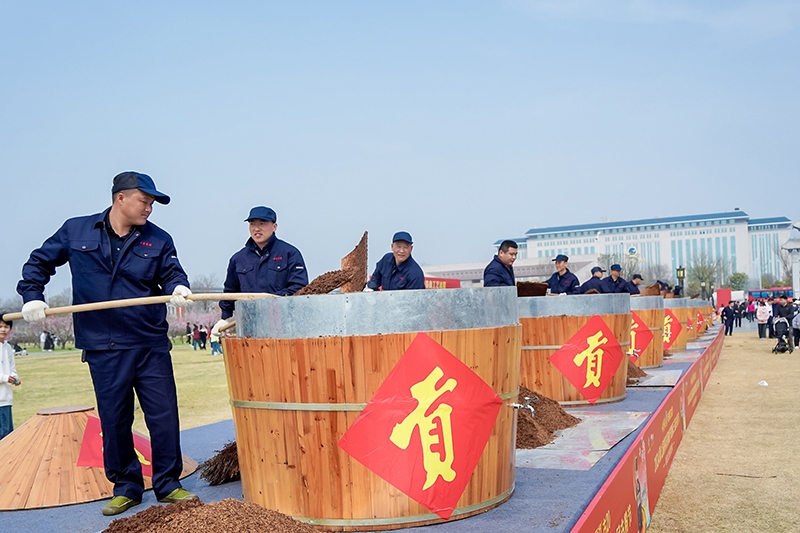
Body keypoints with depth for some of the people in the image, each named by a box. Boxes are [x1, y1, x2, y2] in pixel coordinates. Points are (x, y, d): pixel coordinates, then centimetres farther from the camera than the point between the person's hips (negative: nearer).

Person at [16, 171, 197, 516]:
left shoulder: (158, 240, 6)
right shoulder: (75, 231, 6)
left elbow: (171, 272, 4)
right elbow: (39, 263, 17)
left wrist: (178, 287, -19)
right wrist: (32, 296, 3)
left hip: (151, 345, 1)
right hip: (103, 349, 0)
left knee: (164, 416, 0)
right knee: (114, 421, 7)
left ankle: (168, 485, 16)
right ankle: (126, 487, 23)